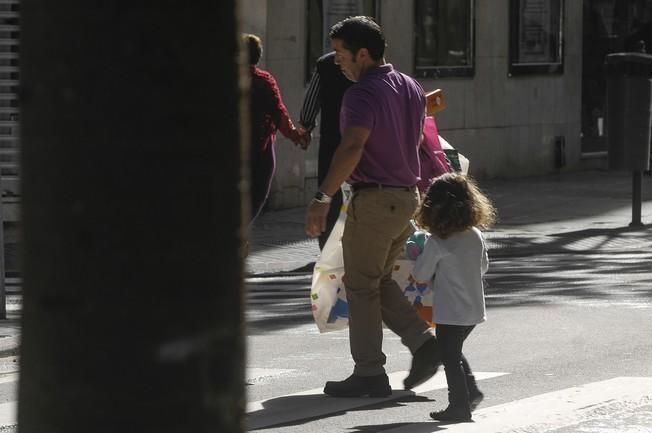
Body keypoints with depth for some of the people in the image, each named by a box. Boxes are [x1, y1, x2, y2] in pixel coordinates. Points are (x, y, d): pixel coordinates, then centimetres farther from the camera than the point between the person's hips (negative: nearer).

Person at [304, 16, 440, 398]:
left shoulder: (363, 95, -17)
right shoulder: (412, 89, 11)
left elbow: (352, 147, -31)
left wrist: (323, 197, -38)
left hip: (374, 198, -8)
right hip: (408, 196, 8)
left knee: (362, 286, 2)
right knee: (380, 279, 20)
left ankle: (369, 374, 5)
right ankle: (422, 341, 5)